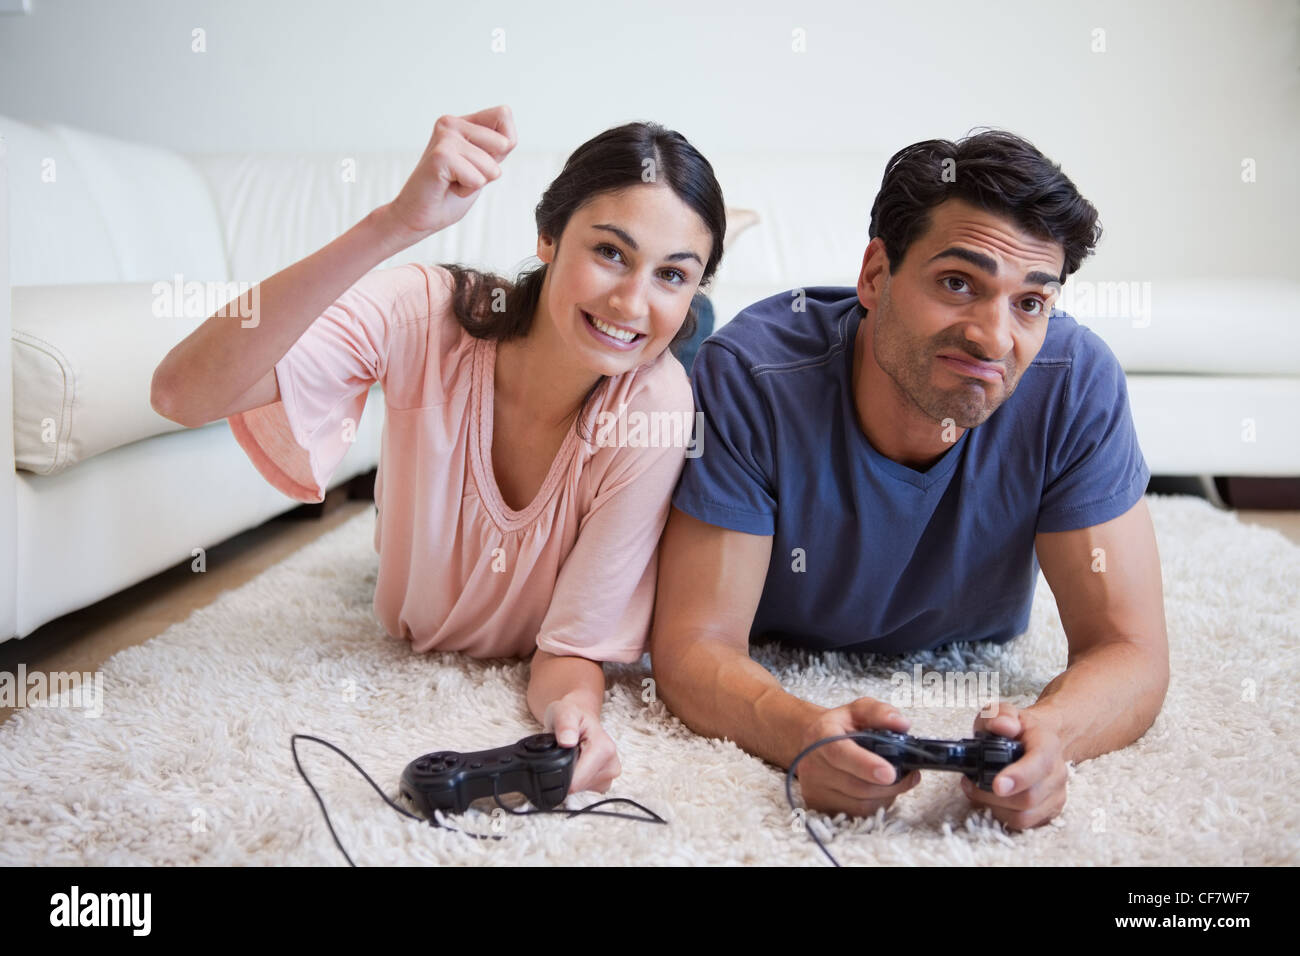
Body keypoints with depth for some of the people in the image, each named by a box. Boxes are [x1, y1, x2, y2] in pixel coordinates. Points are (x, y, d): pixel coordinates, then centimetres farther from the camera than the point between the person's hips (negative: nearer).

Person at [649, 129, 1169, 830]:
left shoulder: (1076, 384, -27)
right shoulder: (750, 377, -32)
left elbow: (1129, 650, -24)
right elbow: (694, 645, -31)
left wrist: (1049, 733, -48)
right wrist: (802, 734, -54)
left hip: (972, 682, 3)